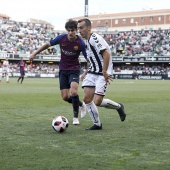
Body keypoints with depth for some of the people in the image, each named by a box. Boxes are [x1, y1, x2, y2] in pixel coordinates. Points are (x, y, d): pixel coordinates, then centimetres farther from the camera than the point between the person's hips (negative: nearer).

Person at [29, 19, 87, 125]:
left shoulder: (80, 43, -17)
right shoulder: (61, 38, -9)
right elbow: (48, 44, 6)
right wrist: (35, 54, 10)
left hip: (74, 69, -3)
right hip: (63, 70, 3)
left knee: (73, 92, -25)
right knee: (65, 97, -1)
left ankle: (75, 117, -6)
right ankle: (81, 104, 29)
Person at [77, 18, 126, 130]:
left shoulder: (95, 38, -15)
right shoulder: (86, 41, 15)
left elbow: (106, 54, -24)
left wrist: (104, 72, -25)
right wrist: (86, 73, 18)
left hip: (102, 74, -9)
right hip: (92, 73, 9)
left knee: (97, 102, -14)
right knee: (87, 99, -2)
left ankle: (119, 107, 14)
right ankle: (97, 124, 11)